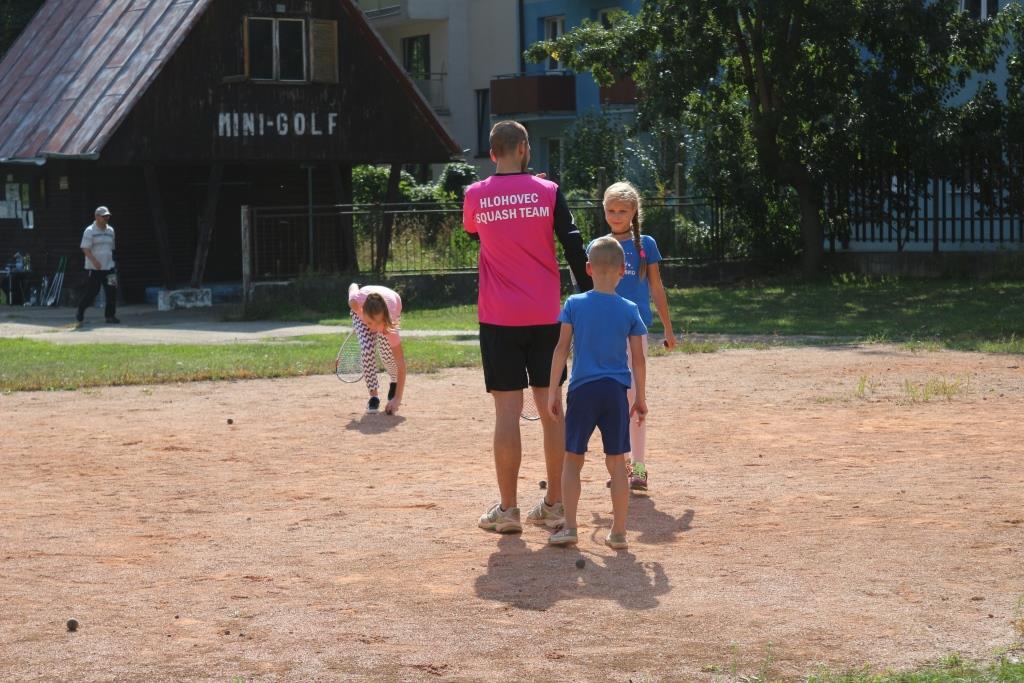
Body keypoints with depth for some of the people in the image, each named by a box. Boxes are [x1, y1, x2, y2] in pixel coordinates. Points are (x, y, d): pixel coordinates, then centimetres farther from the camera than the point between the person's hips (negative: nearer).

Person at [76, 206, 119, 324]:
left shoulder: (110, 231, 13)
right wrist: (95, 261, -24)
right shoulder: (90, 231, -6)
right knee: (91, 292, -1)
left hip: (108, 267, 5)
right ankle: (80, 312, 18)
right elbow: (85, 249, -13)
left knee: (112, 291, -4)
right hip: (93, 269, -5)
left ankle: (110, 315, 2)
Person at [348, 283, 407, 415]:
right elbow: (353, 287, -20)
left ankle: (394, 382, 23)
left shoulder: (390, 325, -46)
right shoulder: (356, 302, -46)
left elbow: (401, 364, -42)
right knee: (367, 348, -23)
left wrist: (397, 399, -46)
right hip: (360, 310, 1)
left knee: (387, 351, -14)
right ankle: (373, 395, -6)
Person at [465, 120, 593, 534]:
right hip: (545, 316, 1)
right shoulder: (548, 192, -1)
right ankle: (554, 505, 13)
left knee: (507, 410, 0)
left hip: (499, 318, -1)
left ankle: (508, 510, 1)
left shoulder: (475, 197, 0)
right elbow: (573, 246, -4)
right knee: (550, 408, 8)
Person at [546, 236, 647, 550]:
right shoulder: (630, 310, 0)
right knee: (616, 463, 7)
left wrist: (553, 390, 2)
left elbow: (562, 350, -4)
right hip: (616, 392, 1)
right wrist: (641, 397, 11)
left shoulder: (574, 305, -3)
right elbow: (638, 358, 1)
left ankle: (569, 527, 4)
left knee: (572, 459, 9)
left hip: (582, 390, -1)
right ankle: (619, 532, 8)